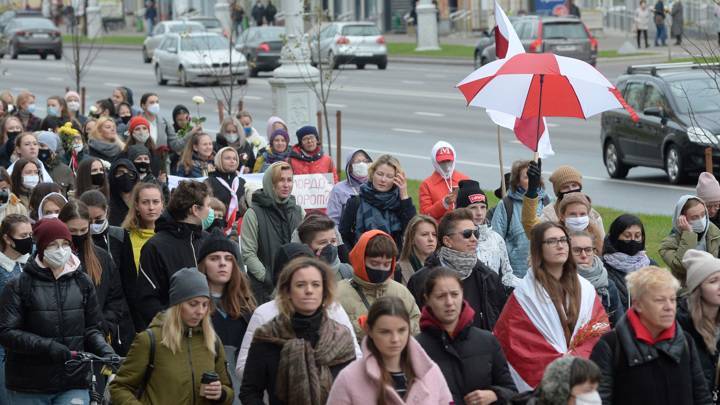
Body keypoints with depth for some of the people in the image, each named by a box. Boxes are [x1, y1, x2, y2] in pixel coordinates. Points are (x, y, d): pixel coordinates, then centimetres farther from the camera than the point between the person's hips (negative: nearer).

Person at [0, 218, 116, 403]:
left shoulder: (82, 282, 7)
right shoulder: (18, 286, -2)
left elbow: (91, 329, 12)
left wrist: (106, 352, -8)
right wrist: (47, 346, -19)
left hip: (74, 384, 1)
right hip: (28, 389, -1)